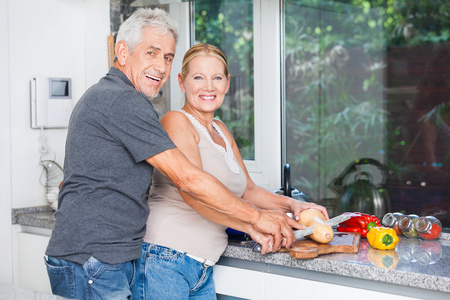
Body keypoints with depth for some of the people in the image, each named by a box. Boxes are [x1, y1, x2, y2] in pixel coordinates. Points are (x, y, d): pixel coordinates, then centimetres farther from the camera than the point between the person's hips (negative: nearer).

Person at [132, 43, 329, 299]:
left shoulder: (221, 131, 18)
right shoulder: (176, 122, -8)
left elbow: (247, 190, 24)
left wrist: (291, 204, 8)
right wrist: (252, 224, -19)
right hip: (165, 261, -8)